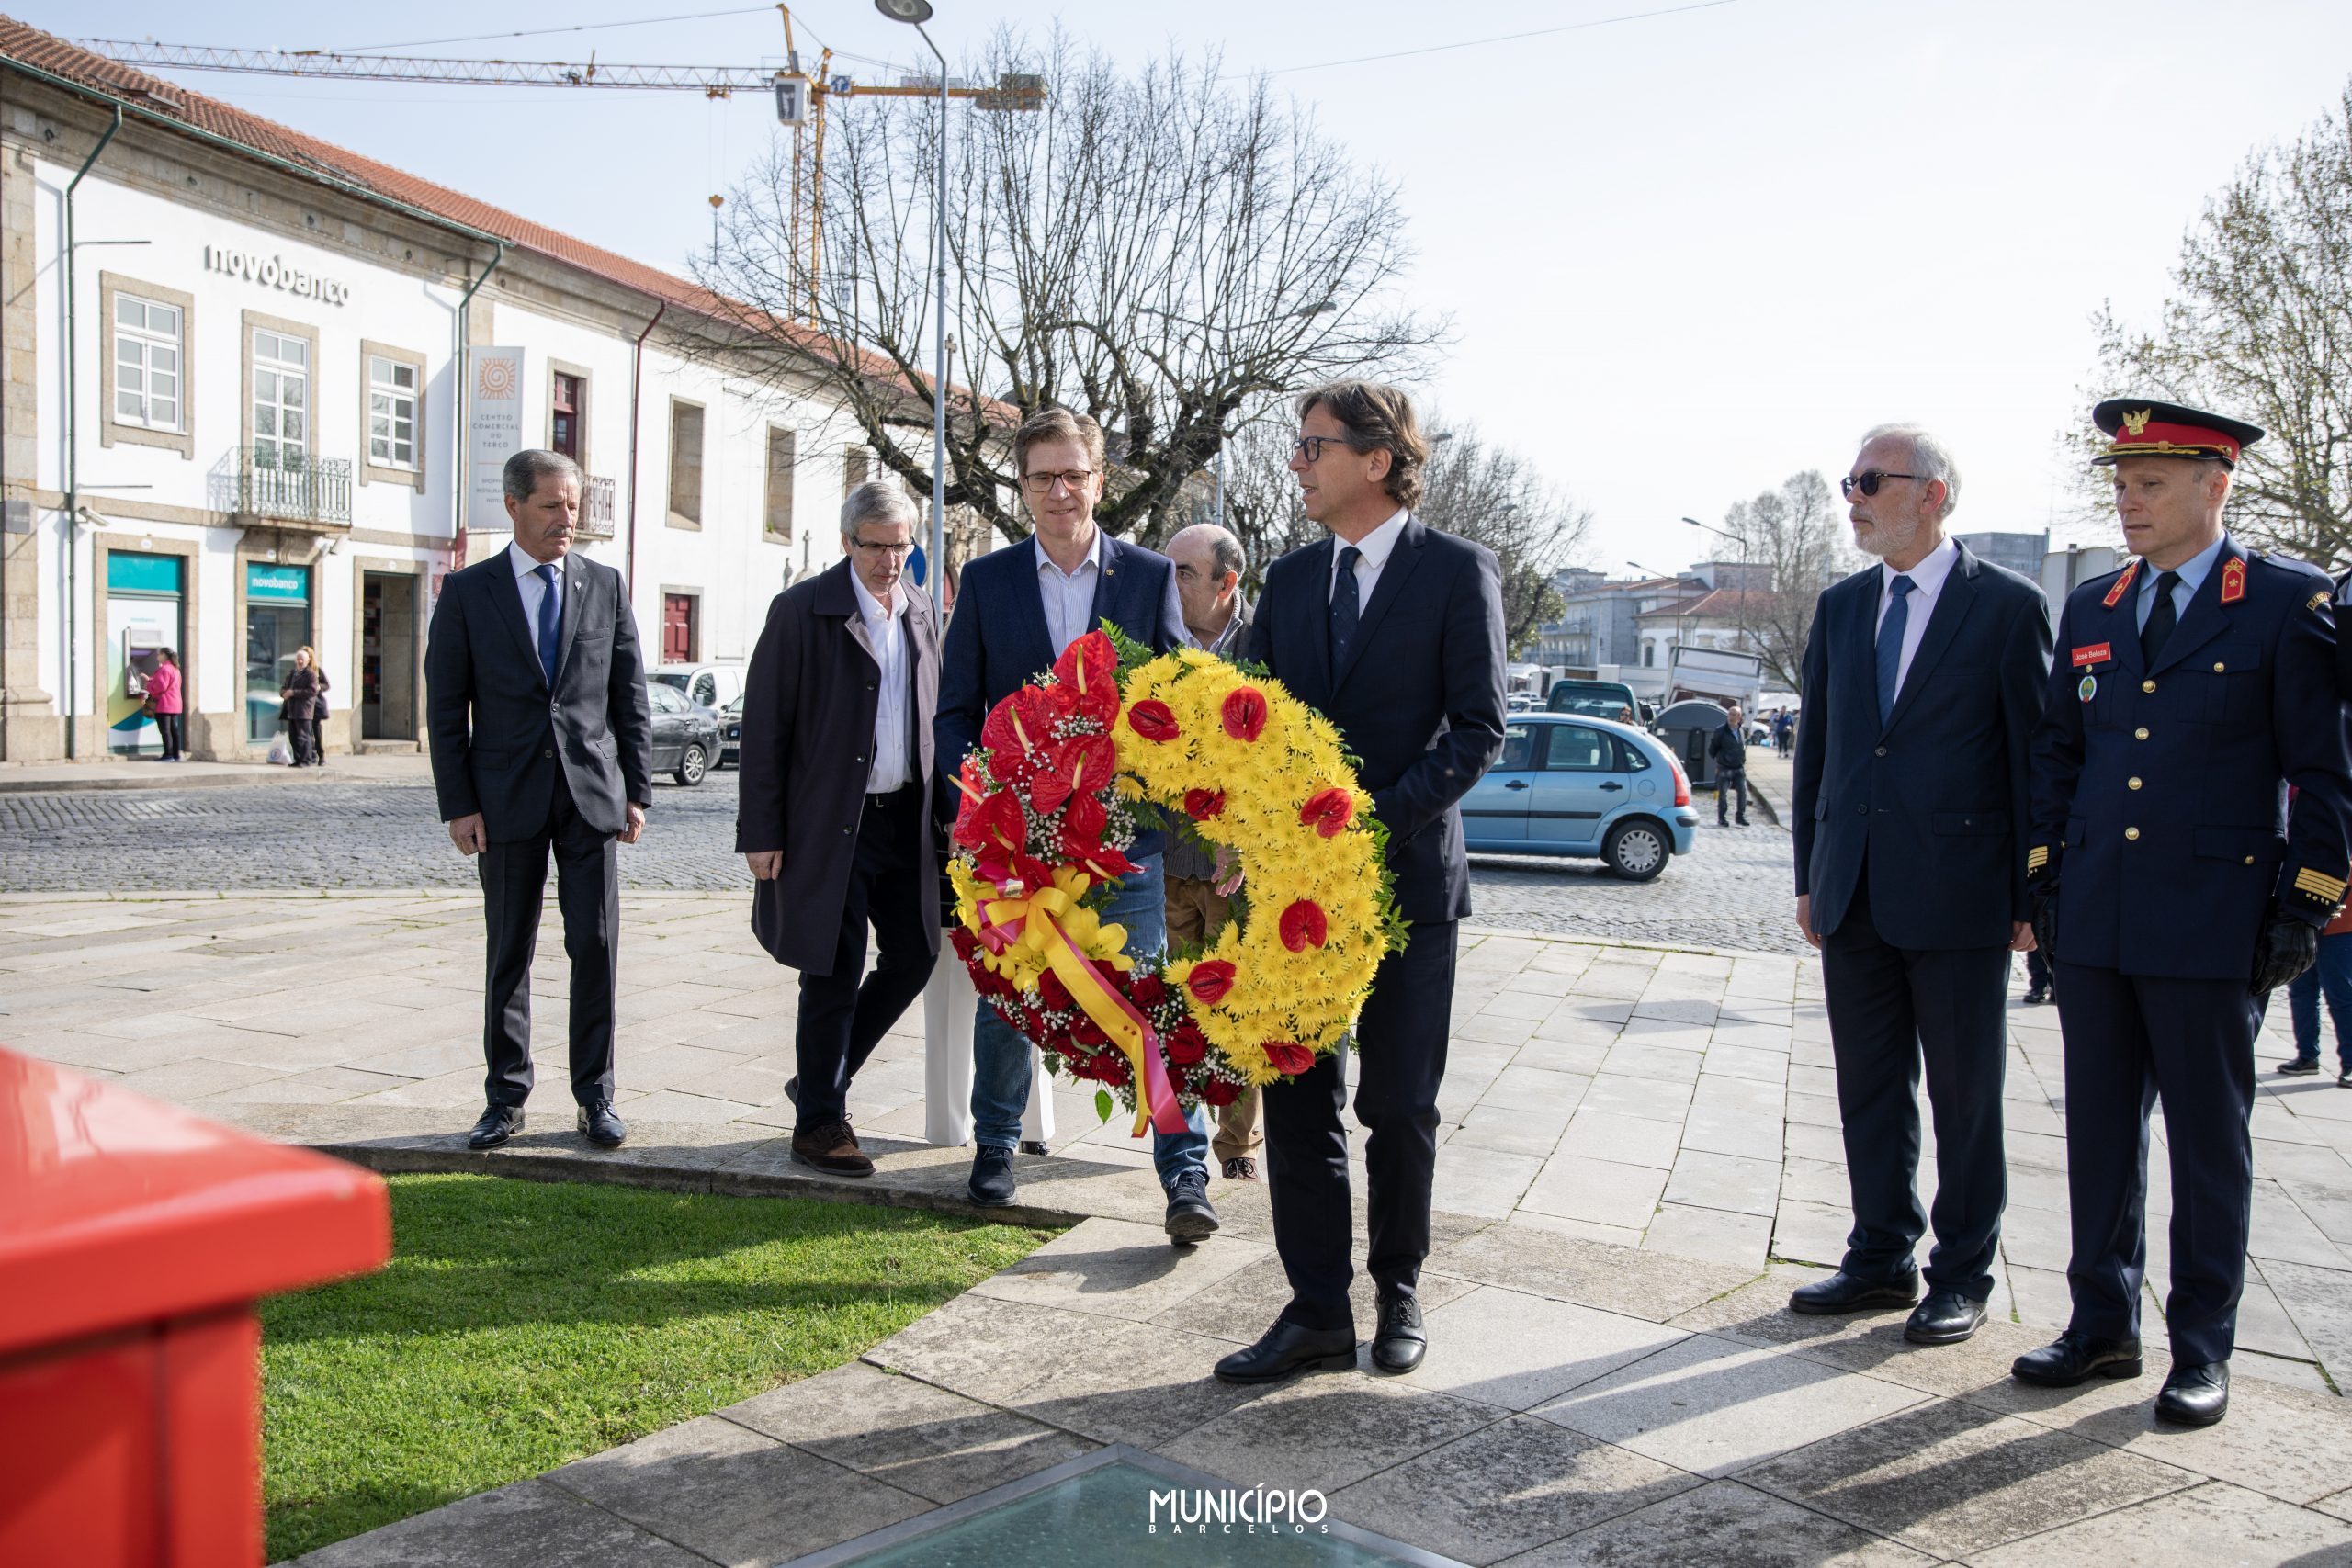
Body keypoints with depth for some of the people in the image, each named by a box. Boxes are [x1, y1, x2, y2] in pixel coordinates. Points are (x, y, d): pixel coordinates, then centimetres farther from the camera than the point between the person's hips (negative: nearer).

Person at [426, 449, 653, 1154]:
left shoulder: (605, 586, 7)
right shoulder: (467, 591, 3)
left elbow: (630, 697, 8)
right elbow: (445, 707, 1)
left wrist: (636, 791, 2)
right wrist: (459, 804, -5)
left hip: (593, 794, 1)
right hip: (508, 798, -1)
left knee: (596, 947, 1)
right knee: (509, 953, 7)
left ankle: (595, 1096, 11)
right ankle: (506, 1099, 18)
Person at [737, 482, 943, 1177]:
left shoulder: (920, 611, 9)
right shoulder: (801, 611, -8)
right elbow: (764, 729, -9)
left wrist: (938, 810, 8)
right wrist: (762, 833, -12)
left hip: (905, 816, 6)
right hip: (830, 823, -6)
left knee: (913, 957, 10)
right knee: (834, 975, 1)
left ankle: (822, 1077, 29)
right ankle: (819, 1120, 17)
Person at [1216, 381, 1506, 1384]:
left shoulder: (1458, 571, -5)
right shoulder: (1290, 578, 11)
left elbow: (1479, 728, -10)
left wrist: (1377, 820, -20)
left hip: (1406, 876, -4)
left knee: (1400, 1108, 8)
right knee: (1297, 1103, 6)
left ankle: (1398, 1293, 27)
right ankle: (1317, 1311, 16)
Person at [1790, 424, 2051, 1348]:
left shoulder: (2007, 606, -4)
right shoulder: (1840, 608, 11)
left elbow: (2035, 756, -4)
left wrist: (2033, 897, -6)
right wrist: (1810, 877, 11)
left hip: (1958, 898, -5)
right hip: (1856, 896, 5)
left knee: (1964, 1097, 6)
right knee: (1870, 1090, 12)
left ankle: (1962, 1276, 20)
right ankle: (1881, 1259, 26)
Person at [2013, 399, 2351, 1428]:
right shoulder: (2091, 609, 10)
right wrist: (2043, 877, 10)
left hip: (2213, 920, -5)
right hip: (2094, 921, 5)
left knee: (2208, 1140, 6)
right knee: (2099, 1133, 11)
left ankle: (2202, 1350, 18)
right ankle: (2103, 1325, 24)